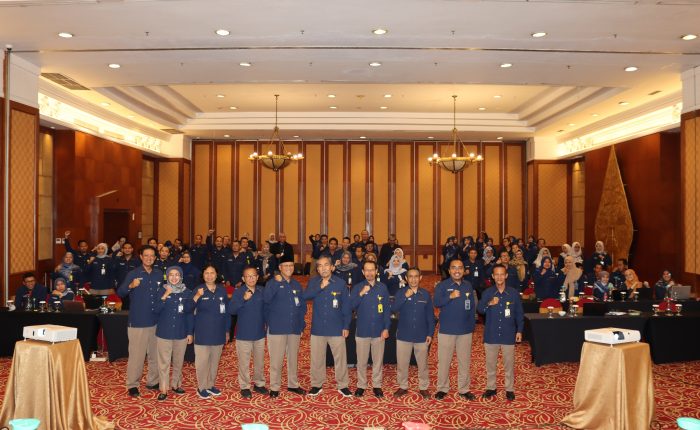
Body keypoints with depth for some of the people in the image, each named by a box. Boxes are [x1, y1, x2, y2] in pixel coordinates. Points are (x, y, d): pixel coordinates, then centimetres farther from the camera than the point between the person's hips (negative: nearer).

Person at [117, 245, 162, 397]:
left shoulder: (159, 274, 8)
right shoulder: (133, 274, -4)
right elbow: (120, 292, -15)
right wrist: (130, 286, -33)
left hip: (156, 321, 5)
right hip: (137, 322, -4)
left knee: (155, 354, 13)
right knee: (136, 355, -2)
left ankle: (152, 381, 27)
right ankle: (132, 385, 11)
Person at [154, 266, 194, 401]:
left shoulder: (187, 292, 0)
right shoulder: (162, 290, -3)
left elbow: (190, 313, 4)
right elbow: (156, 310, -11)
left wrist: (190, 333, 3)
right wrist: (165, 296, -22)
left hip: (181, 333, 2)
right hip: (164, 332, -2)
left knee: (179, 361, 12)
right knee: (164, 362, 0)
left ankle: (176, 384, 29)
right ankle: (163, 389, 8)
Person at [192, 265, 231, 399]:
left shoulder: (222, 290, 3)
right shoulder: (198, 290, -5)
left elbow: (227, 311, 9)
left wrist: (227, 331, 9)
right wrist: (196, 297, -29)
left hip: (218, 333, 3)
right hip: (202, 333, -3)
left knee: (215, 360, 13)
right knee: (202, 361, 2)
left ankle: (211, 385, 28)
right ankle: (202, 387, 17)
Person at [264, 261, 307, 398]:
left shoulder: (297, 285, 10)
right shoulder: (273, 282, -4)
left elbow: (302, 306, 16)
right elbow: (266, 298, -23)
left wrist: (301, 323, 9)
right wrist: (277, 282, -28)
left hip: (294, 328, 5)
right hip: (277, 328, -5)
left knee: (293, 358, 14)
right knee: (276, 359, 0)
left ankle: (293, 384, 27)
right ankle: (274, 387, 12)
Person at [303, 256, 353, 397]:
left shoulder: (340, 283, -4)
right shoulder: (313, 282, 2)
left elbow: (346, 306, -1)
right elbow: (305, 296, -15)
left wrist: (346, 326, -4)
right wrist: (320, 287, -24)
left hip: (336, 328, -1)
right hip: (318, 328, 2)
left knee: (340, 358, 5)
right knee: (317, 358, 10)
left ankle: (342, 385, 18)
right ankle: (317, 385, 25)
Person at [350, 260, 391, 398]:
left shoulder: (382, 288, 1)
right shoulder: (357, 287, -1)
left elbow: (387, 309, 2)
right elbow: (351, 306, -11)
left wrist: (386, 328, -4)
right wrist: (361, 294, -23)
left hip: (379, 331, 1)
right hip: (362, 331, -1)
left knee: (378, 360, 9)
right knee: (362, 361, 8)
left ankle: (377, 385, 23)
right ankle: (361, 385, 22)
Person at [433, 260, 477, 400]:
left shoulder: (468, 286, 7)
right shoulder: (442, 286, -4)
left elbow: (473, 306, 12)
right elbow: (436, 303, -16)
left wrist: (472, 324, 9)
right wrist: (450, 296, -28)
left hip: (465, 330, 3)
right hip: (446, 330, -3)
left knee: (464, 361, 10)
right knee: (444, 360, 4)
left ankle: (464, 389, 22)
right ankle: (442, 388, 17)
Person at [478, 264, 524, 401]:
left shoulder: (514, 293, -2)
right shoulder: (487, 293, -2)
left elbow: (519, 314, 4)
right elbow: (479, 309, -13)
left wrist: (519, 330, 1)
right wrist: (489, 304, -30)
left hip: (508, 335, -1)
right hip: (491, 335, 1)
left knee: (509, 364, 9)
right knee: (490, 363, 12)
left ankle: (510, 389, 23)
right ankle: (491, 388, 26)